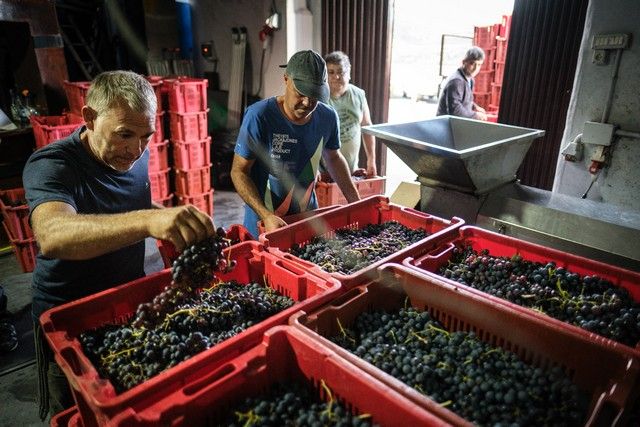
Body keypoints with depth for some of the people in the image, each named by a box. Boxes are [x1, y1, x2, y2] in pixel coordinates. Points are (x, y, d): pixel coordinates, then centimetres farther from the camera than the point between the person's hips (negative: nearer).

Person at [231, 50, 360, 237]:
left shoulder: (328, 117, -5)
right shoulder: (259, 116, -20)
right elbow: (239, 171, -16)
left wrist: (357, 204, 7)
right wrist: (266, 215, -29)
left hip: (308, 218, 4)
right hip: (264, 222, -4)